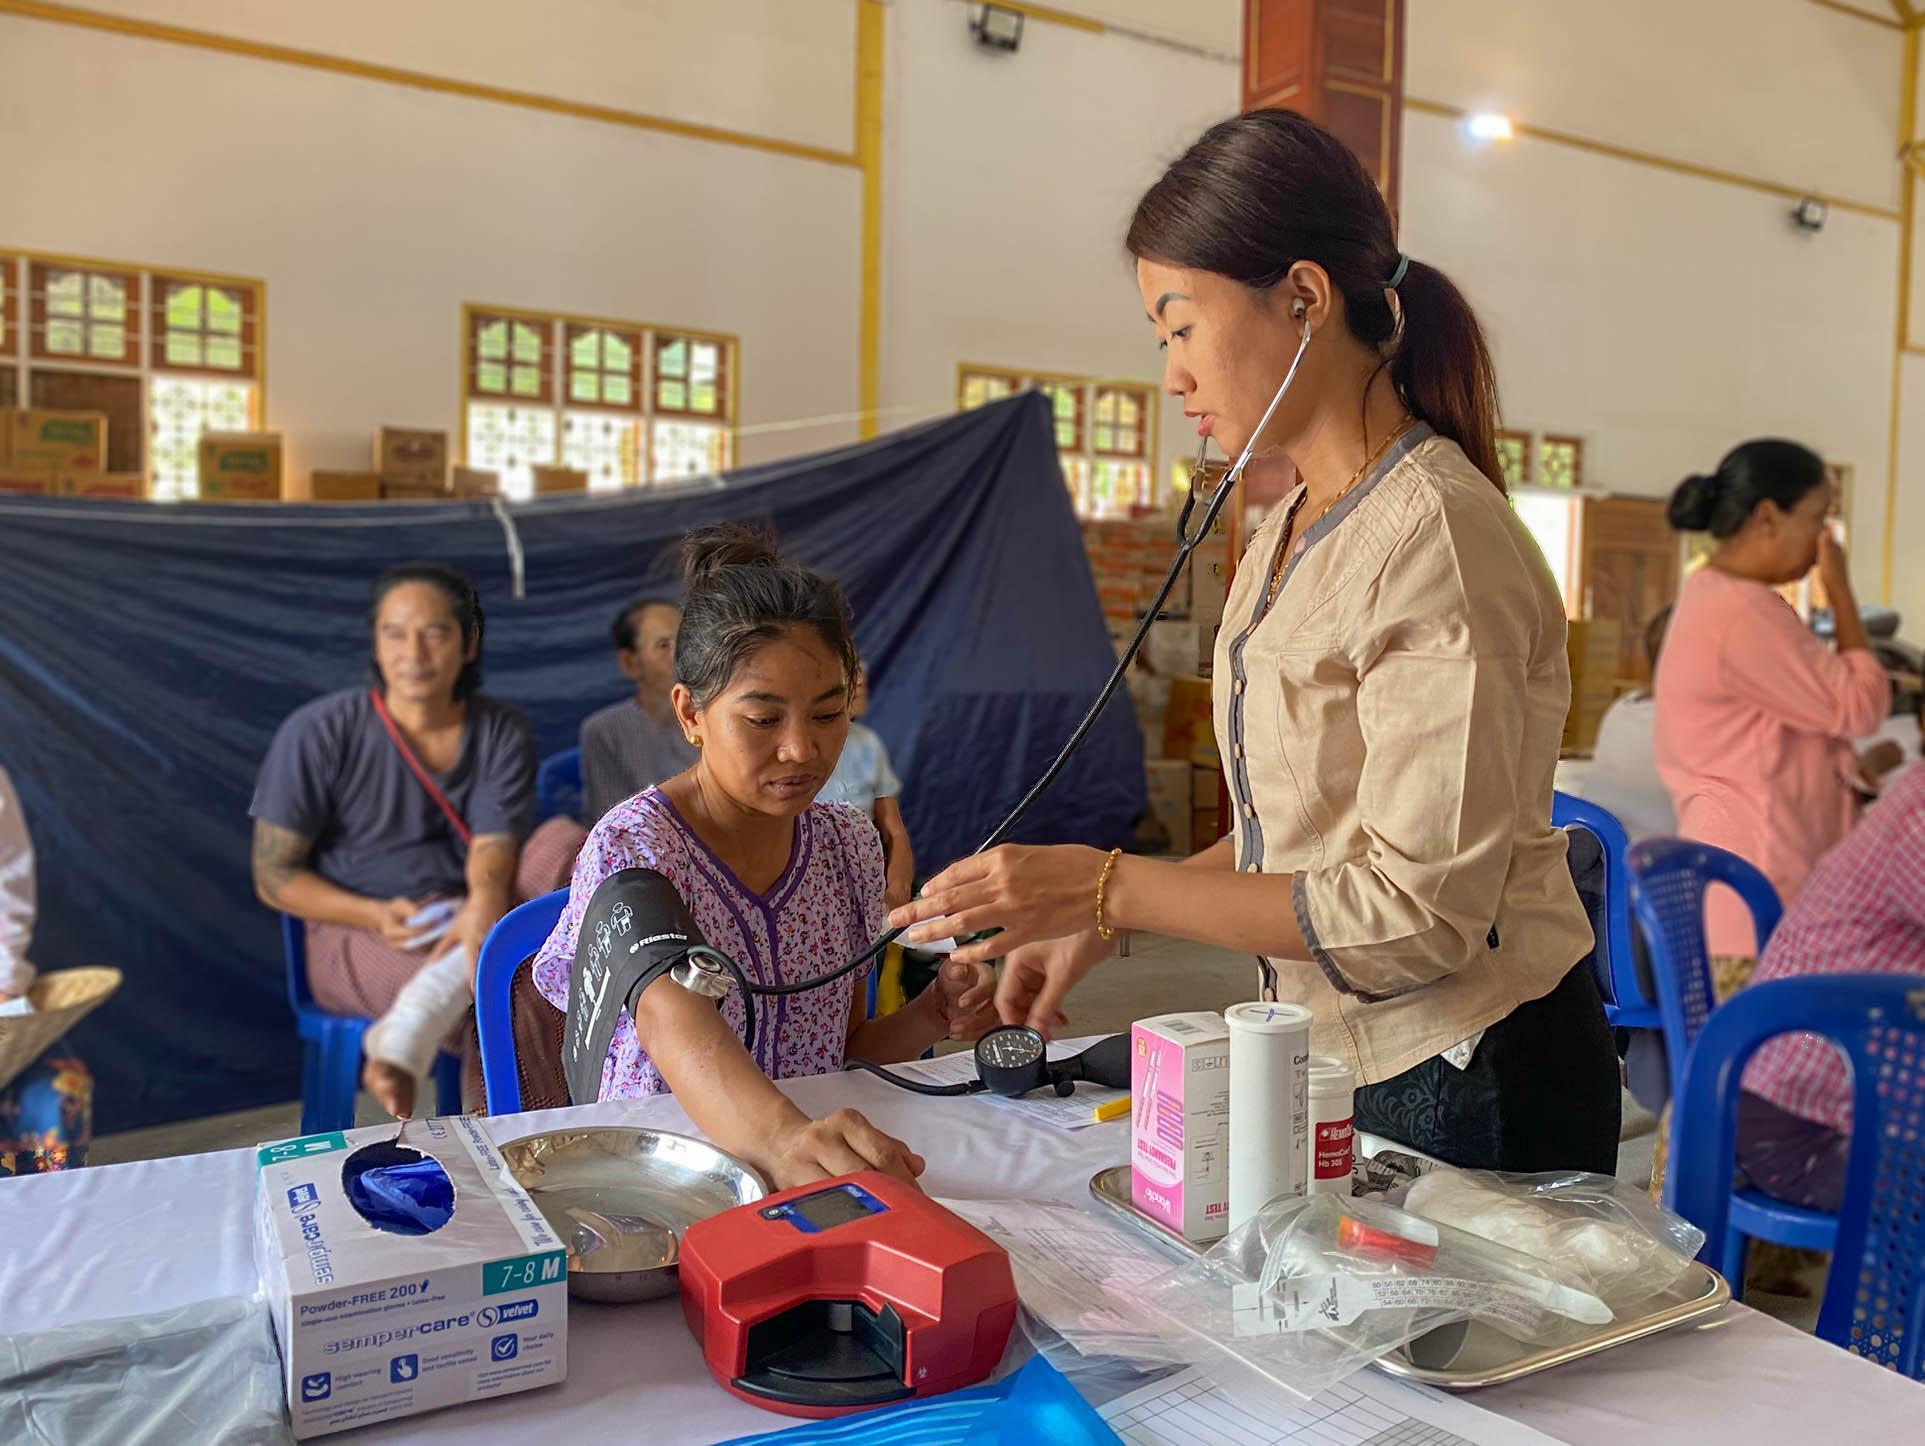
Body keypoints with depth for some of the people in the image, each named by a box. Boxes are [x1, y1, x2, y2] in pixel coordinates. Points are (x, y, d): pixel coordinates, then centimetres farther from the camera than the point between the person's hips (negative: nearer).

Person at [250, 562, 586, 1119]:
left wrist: (486, 902, -38)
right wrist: (376, 915, -21)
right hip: (359, 942, -4)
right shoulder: (318, 733, -6)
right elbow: (273, 875, -4)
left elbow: (494, 845, -13)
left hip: (464, 922, 4)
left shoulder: (502, 732, 0)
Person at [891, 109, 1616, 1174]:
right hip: (1344, 1058, 8)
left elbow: (1419, 908, -23)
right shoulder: (1289, 533, 7)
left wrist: (1111, 888, -23)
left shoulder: (1437, 539, -21)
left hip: (1467, 1088, -7)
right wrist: (1098, 924, 2)